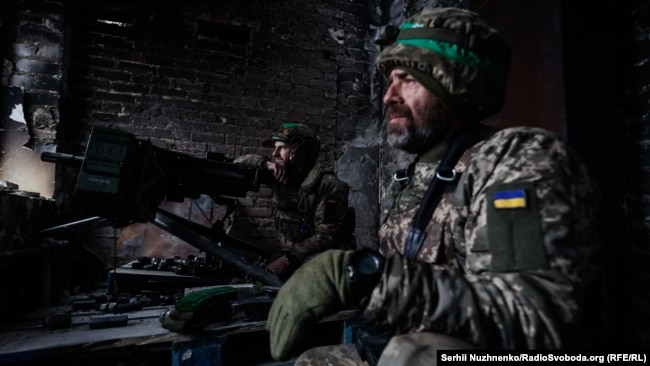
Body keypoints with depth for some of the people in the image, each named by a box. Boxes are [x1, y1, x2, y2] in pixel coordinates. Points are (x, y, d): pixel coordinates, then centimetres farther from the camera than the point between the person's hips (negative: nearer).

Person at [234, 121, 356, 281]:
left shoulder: (328, 184, -19)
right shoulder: (280, 175, 0)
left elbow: (327, 235, -23)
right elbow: (239, 163, 2)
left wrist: (290, 258, -27)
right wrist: (266, 164, -18)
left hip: (325, 254, -5)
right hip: (291, 251, 6)